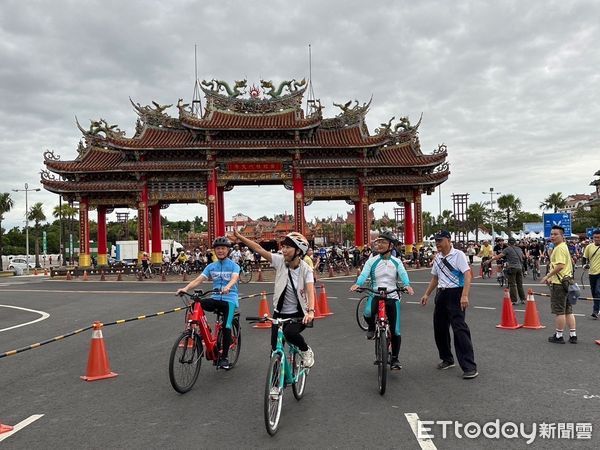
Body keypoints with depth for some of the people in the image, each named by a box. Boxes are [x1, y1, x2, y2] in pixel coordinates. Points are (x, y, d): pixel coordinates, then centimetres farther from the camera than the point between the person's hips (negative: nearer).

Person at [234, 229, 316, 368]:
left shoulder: (305, 269, -14)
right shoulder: (280, 261, -9)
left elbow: (310, 291, -27)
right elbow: (259, 249, -14)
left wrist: (311, 311, -44)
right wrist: (238, 236, -20)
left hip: (298, 314, -3)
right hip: (280, 313, 3)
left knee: (289, 332, -32)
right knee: (276, 350, 0)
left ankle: (306, 351, -1)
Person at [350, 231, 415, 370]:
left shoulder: (396, 262, 4)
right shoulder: (372, 261, 2)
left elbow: (403, 274, -13)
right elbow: (364, 274, -12)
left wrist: (407, 285, -34)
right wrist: (357, 284, -33)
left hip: (392, 297, 1)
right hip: (375, 295, -1)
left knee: (395, 331, 1)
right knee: (368, 313, -33)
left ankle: (395, 358, 21)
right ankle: (372, 327, 4)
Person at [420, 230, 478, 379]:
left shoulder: (458, 255, -10)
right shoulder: (437, 258, 14)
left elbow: (468, 275, -18)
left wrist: (464, 296, -27)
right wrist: (427, 294, 21)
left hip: (455, 294, -8)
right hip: (441, 294, 8)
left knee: (460, 329, -13)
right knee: (439, 328, 13)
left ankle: (469, 367, -10)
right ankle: (447, 359, 31)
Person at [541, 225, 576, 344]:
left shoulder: (559, 248, -15)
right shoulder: (564, 247, 18)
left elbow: (560, 265, -26)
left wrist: (547, 276, -17)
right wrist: (550, 278, 21)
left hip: (559, 284, -10)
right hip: (566, 281, 10)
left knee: (559, 311, -2)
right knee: (568, 311, 12)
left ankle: (559, 336, 5)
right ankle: (573, 335, 15)